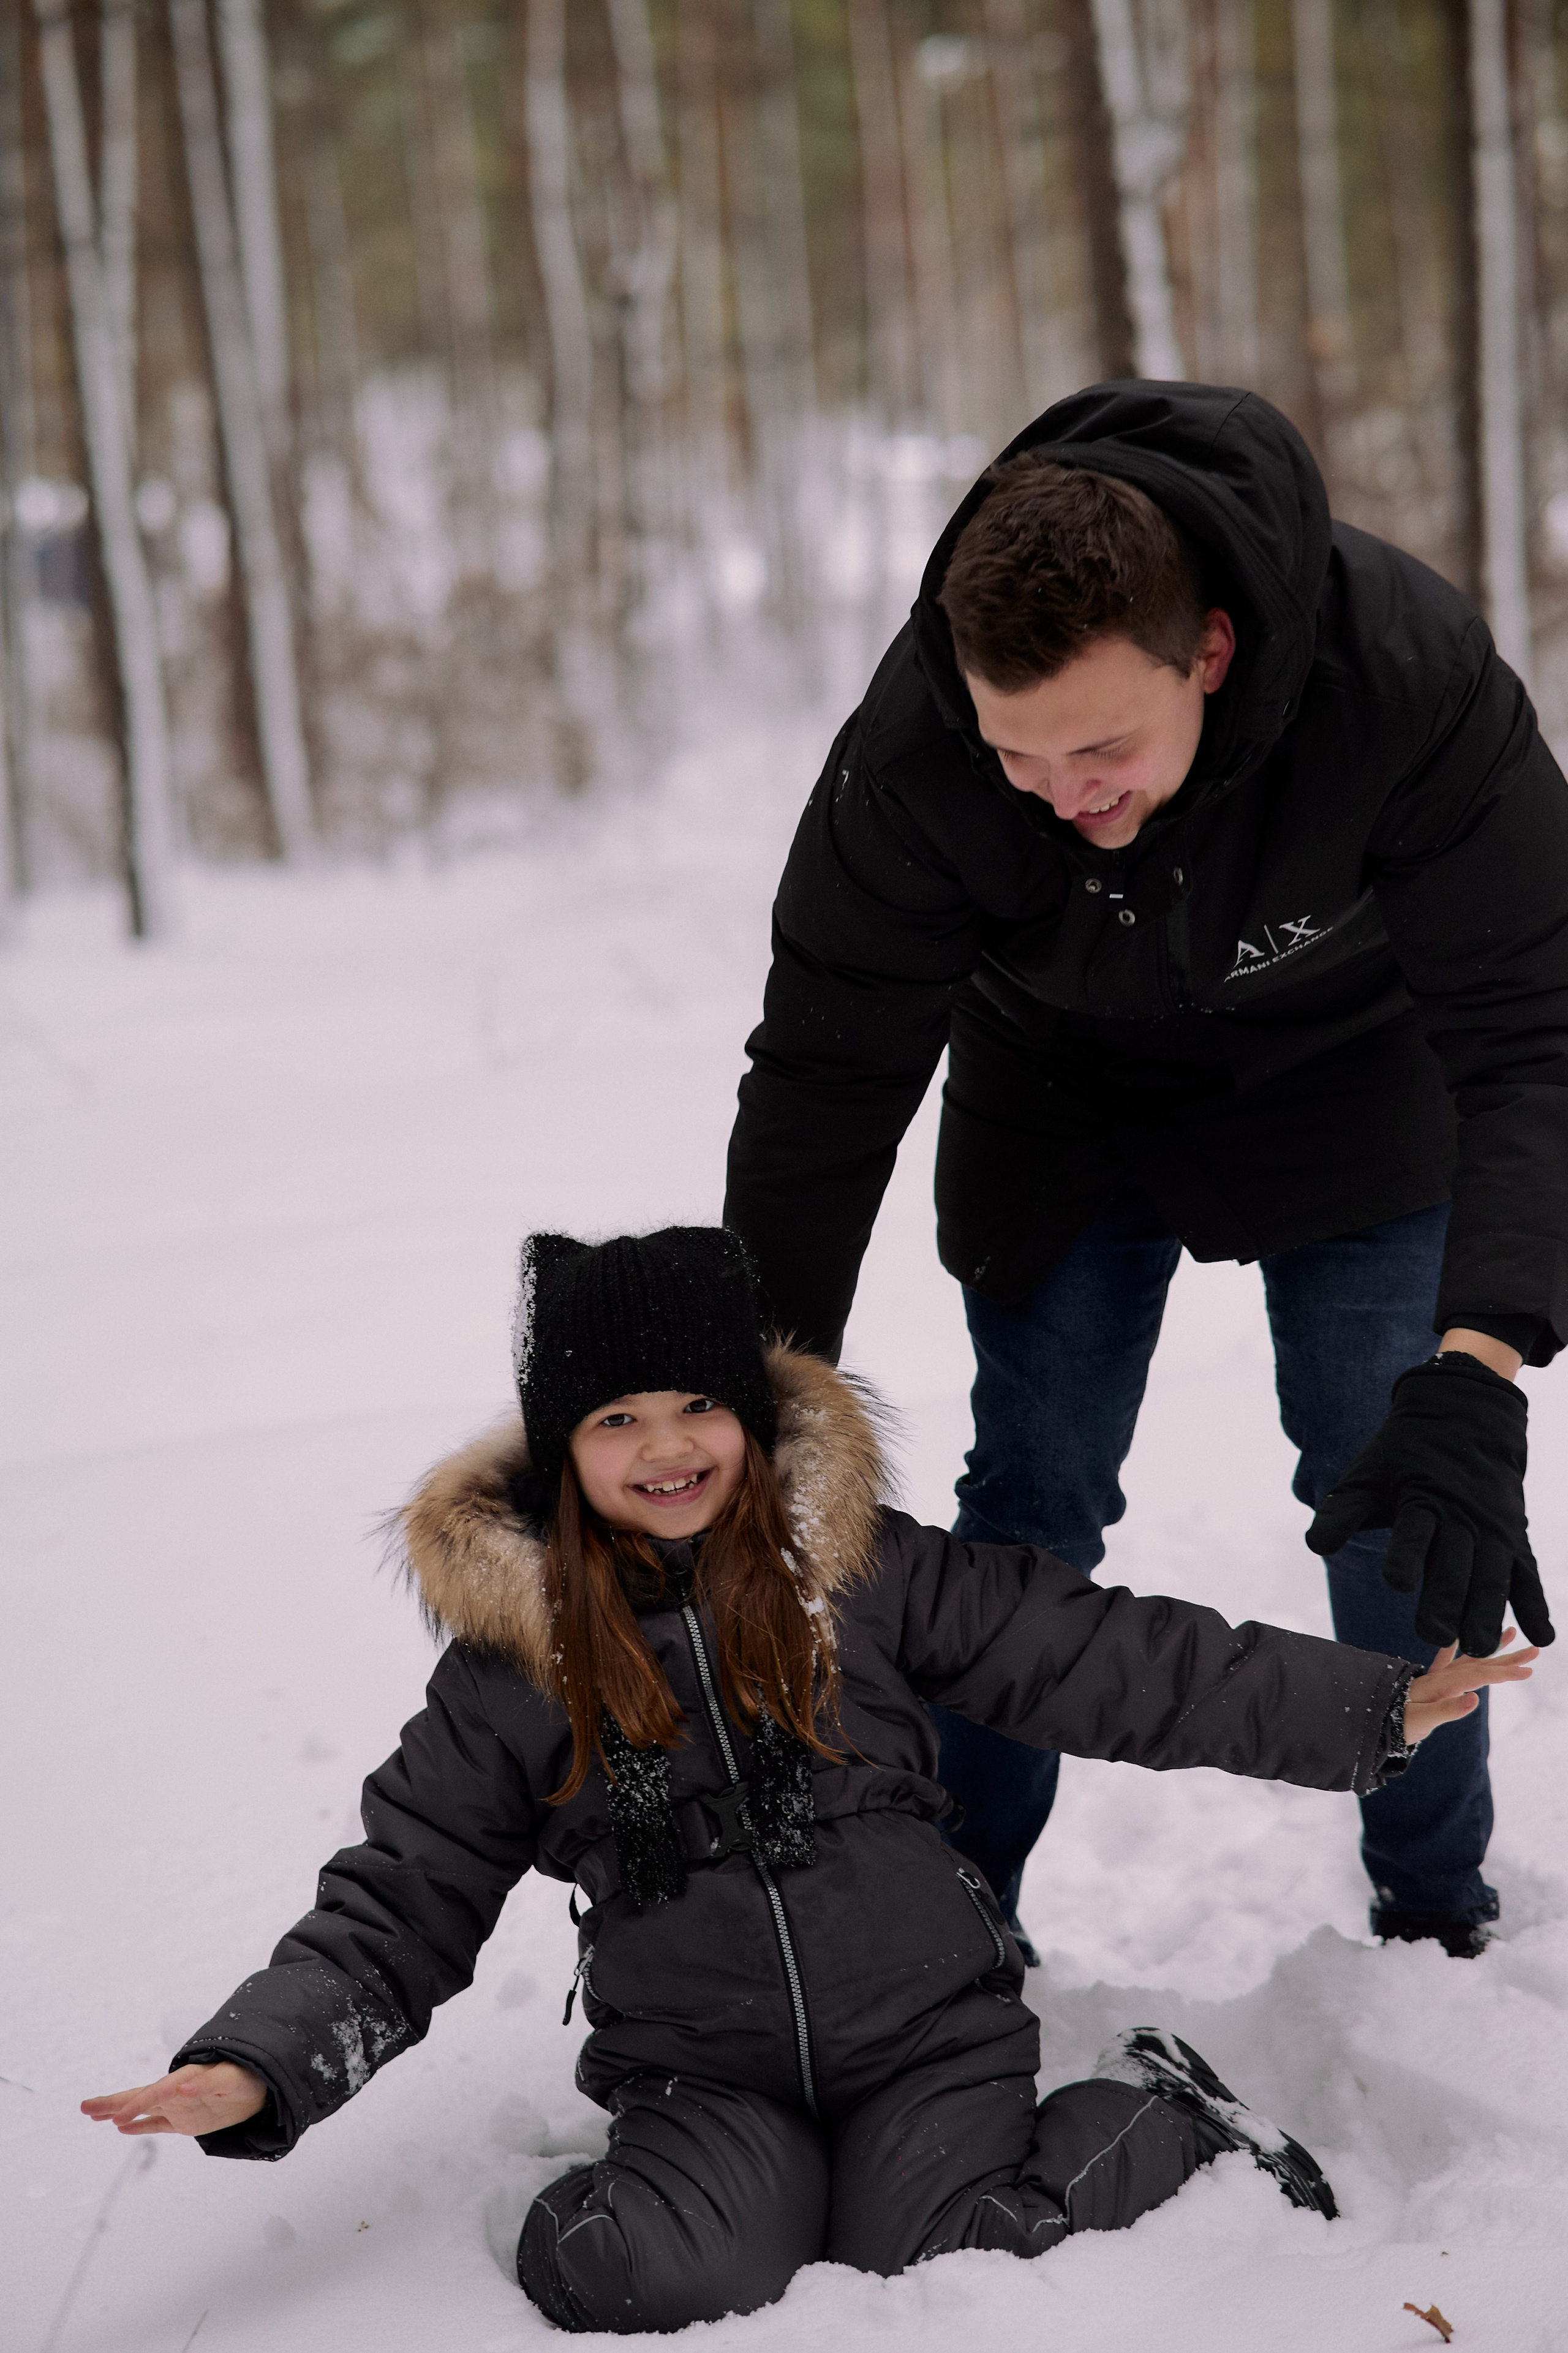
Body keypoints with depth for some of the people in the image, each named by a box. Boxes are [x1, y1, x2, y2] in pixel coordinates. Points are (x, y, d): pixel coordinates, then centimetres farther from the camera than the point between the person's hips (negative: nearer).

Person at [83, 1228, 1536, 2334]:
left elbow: (1105, 1660, 1)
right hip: (703, 2074, 0)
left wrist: (1376, 1706, 0)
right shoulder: (513, 1657, -1)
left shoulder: (862, 1566, -2)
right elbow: (396, 1906, 1)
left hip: (925, 2026, 0)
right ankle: (793, 2177, 3)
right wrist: (257, 2067, -16)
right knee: (628, 2271, -28)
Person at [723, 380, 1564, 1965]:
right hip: (1062, 1086, 1)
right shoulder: (913, 749, -34)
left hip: (1344, 1053, -1)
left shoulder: (1405, 670, -39)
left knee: (1401, 1498, -1)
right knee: (1031, 1495, 1)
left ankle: (1438, 1915, 20)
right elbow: (824, 1082, -22)